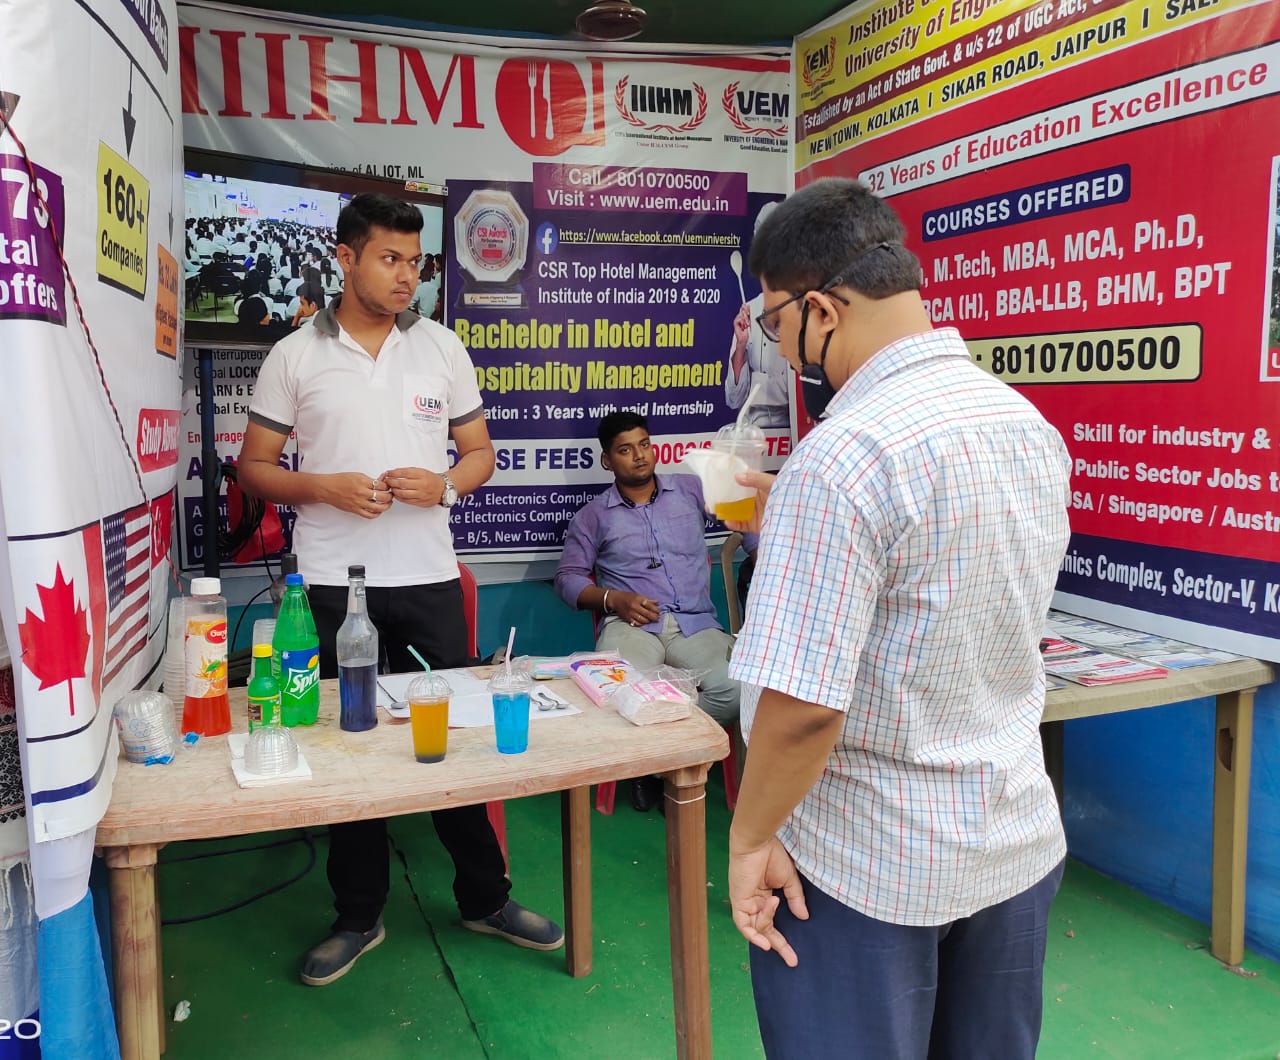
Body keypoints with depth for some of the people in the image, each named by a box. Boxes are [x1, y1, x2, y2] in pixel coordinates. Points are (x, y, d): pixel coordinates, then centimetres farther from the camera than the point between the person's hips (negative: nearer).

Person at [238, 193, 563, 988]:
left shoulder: (442, 347, 6)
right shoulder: (294, 356, 2)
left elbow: (480, 452, 10)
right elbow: (254, 467, 5)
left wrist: (442, 484, -12)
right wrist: (326, 487, -14)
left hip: (429, 576, 1)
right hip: (332, 581, 0)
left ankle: (486, 898, 26)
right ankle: (359, 914, 27)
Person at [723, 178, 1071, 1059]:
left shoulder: (842, 458, -25)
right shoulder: (1031, 425, 1)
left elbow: (803, 704, -27)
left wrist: (752, 837, -10)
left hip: (870, 864, -7)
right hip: (1021, 843, 8)